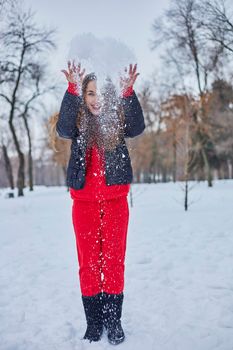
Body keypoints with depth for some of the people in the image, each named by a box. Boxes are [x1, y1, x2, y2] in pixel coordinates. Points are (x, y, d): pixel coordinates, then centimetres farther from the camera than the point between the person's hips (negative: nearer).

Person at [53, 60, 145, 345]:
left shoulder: (118, 121, 4)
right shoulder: (78, 122, 4)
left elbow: (137, 127, -16)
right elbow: (62, 129, -18)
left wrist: (128, 92, -28)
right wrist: (72, 89, -29)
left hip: (115, 201, 0)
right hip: (84, 202, 1)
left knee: (114, 261, 4)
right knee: (88, 262, 6)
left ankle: (114, 321, 17)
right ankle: (93, 322, 19)